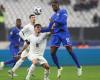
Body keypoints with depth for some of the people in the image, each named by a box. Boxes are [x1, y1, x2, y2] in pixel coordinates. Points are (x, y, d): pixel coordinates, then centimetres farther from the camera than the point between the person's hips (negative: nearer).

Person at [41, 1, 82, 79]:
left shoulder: (63, 11, 3)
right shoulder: (53, 16, 22)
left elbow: (63, 21, -14)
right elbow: (49, 29, 21)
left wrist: (54, 21, -7)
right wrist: (40, 30, 11)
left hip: (64, 33, -6)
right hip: (55, 34, 6)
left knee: (70, 50, -9)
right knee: (52, 52, -5)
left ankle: (79, 67, 3)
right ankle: (59, 68, 11)